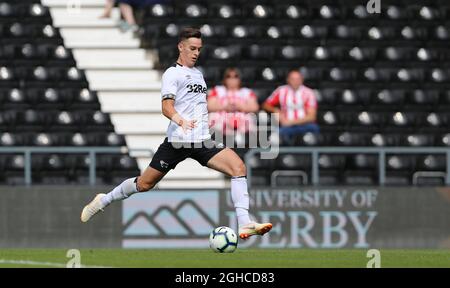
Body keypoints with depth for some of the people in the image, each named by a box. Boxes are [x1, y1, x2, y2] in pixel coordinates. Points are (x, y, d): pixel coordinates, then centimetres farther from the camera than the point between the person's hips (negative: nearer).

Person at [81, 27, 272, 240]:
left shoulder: (197, 73, 20)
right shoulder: (172, 74, -5)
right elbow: (166, 106, -20)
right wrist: (180, 120, -38)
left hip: (203, 141, 6)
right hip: (178, 141, -6)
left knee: (238, 167, -17)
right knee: (144, 184, 2)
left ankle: (244, 224, -23)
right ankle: (103, 201, 28)